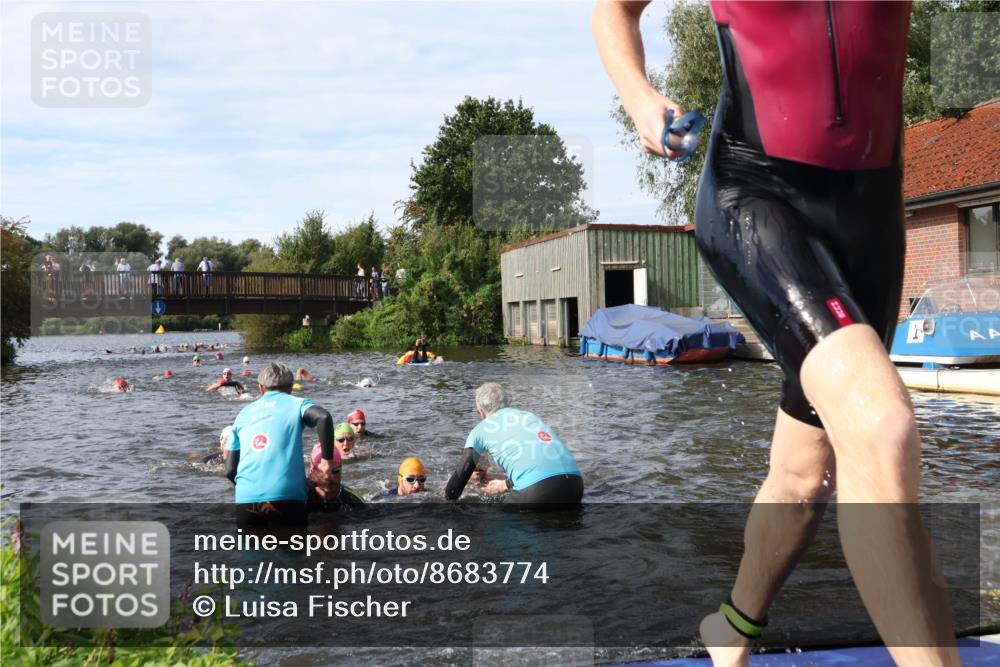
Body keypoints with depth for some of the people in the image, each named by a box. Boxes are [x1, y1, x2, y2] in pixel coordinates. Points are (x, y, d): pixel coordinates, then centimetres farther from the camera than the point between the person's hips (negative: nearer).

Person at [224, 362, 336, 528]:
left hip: (246, 499, 3)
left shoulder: (244, 413, 20)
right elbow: (323, 417, -13)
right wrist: (327, 459, -5)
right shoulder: (296, 404, 11)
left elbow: (230, 470, 16)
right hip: (287, 497, -3)